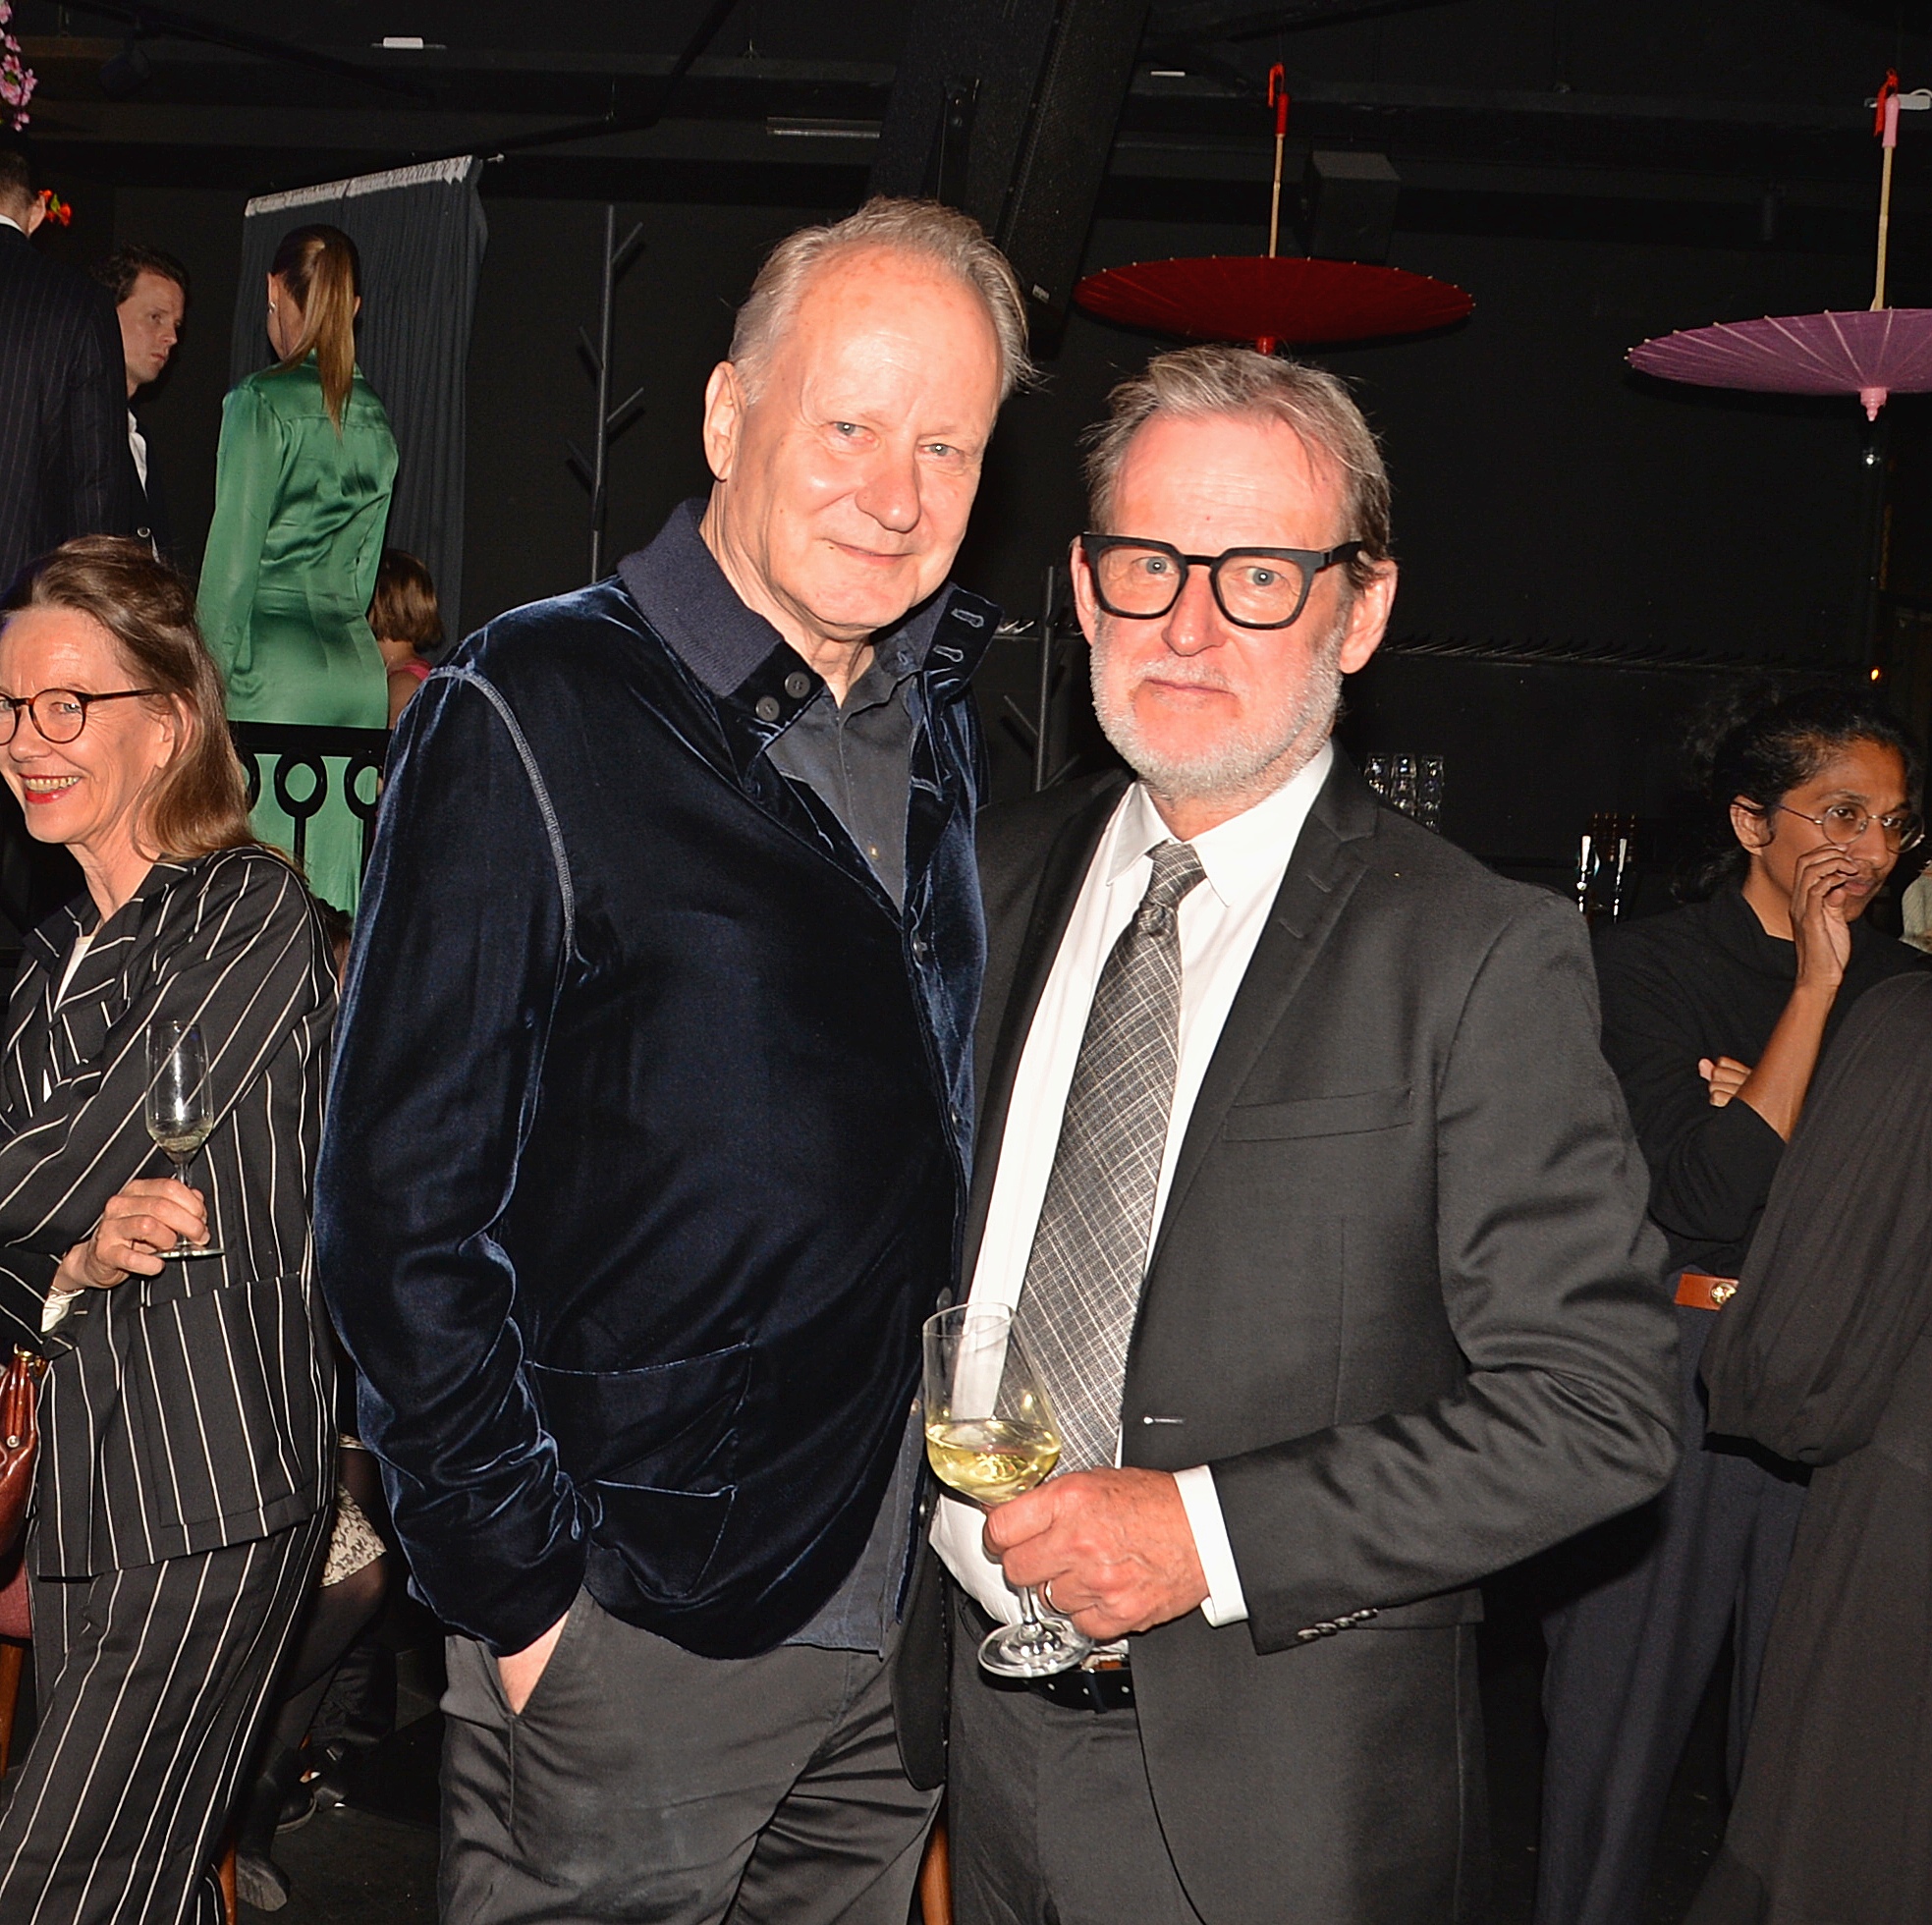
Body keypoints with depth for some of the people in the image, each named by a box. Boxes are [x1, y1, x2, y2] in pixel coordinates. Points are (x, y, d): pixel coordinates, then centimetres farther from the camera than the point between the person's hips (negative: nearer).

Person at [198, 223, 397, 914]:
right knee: (333, 884, 7)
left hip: (274, 664, -6)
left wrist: (212, 675, -3)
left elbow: (233, 553, -7)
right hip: (358, 664, 6)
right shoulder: (376, 419, 12)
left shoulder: (262, 402, -5)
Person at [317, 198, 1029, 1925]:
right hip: (635, 1637, -6)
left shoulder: (938, 730, 8)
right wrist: (523, 1594, -14)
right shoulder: (534, 717, -12)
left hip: (908, 1616, 6)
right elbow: (403, 1206, -14)